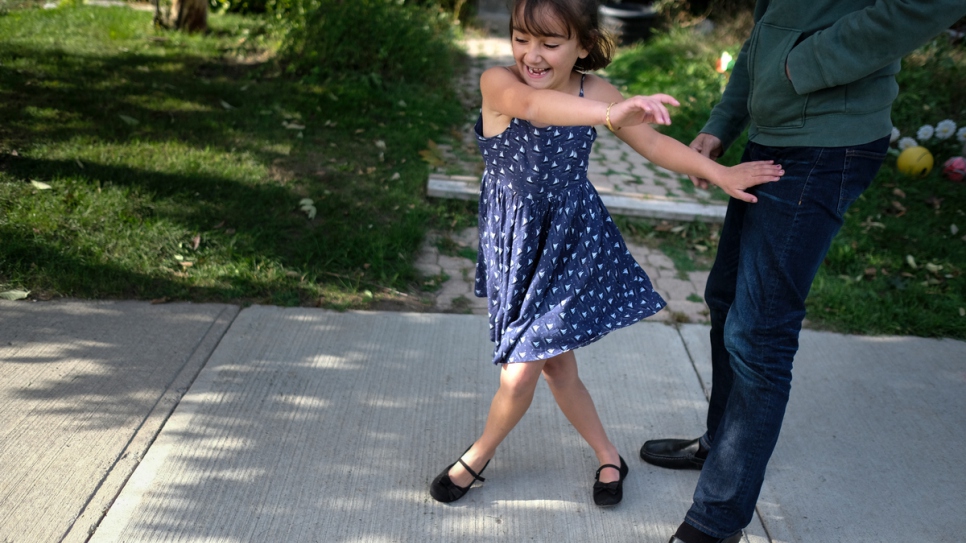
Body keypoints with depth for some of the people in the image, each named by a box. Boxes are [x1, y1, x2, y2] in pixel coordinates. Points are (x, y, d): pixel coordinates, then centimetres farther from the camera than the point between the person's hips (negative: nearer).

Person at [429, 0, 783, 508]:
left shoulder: (594, 93, -8)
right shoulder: (498, 83, -16)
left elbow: (655, 144, 4)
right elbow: (535, 105, -40)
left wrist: (722, 174, 0)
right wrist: (610, 114, -56)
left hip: (570, 242, -1)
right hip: (516, 240, 1)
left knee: (519, 376, -2)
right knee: (557, 366, 13)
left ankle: (477, 456, 28)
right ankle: (608, 456, 37)